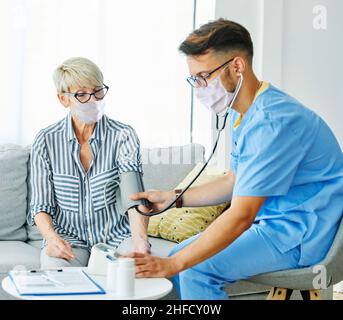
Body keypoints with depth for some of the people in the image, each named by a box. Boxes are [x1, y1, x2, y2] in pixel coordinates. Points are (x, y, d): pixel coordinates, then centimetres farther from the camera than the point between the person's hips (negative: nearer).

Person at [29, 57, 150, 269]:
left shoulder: (123, 136, -7)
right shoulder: (46, 142, -2)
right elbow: (41, 206, 0)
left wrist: (140, 239, -39)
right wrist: (51, 236, -23)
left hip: (117, 236, 1)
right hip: (68, 238, 0)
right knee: (54, 270, -32)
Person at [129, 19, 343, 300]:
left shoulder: (272, 121, -26)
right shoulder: (242, 114, 8)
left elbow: (241, 216, -29)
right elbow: (236, 182, 19)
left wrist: (172, 264, -27)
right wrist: (173, 197, 12)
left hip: (301, 234, -10)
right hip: (272, 222, 10)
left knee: (196, 269, -21)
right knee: (181, 256, 6)